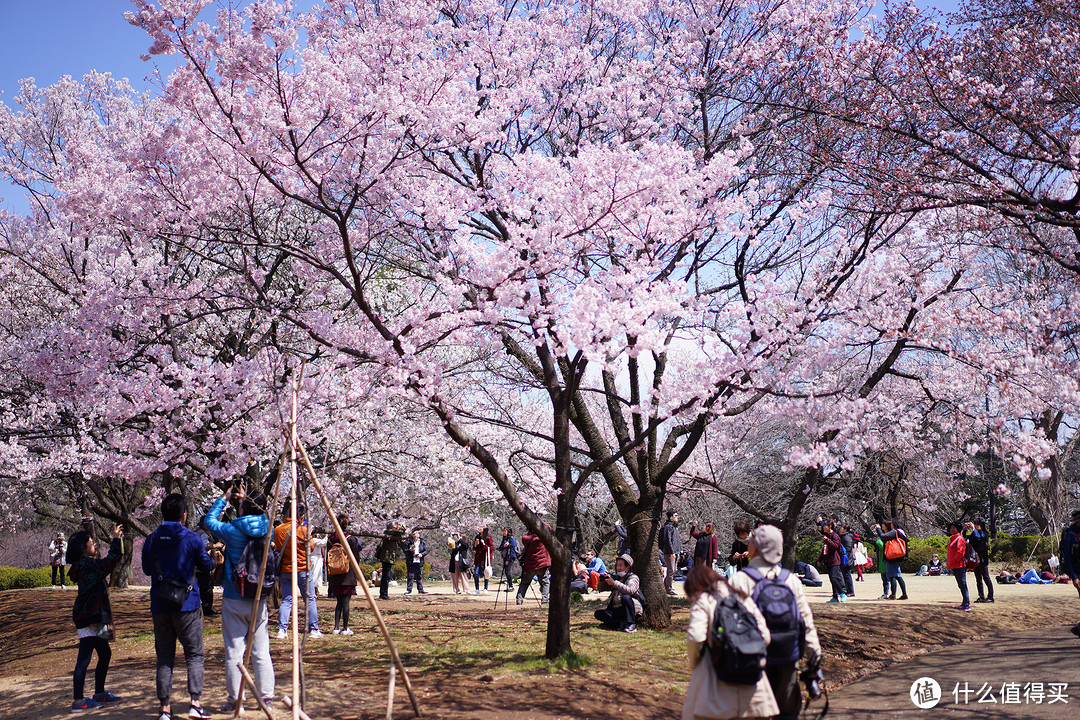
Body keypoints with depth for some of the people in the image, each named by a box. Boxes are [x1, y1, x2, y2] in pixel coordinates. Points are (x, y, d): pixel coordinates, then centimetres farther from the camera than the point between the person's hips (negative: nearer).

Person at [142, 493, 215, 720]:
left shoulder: (151, 541, 2)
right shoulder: (192, 539, -8)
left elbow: (147, 569, 15)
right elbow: (207, 566, 4)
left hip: (159, 605, 3)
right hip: (187, 605, -3)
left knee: (164, 657, 8)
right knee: (194, 654, 5)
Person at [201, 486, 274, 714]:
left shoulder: (233, 531, -11)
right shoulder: (267, 530, -1)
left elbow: (209, 521, 8)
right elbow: (259, 516, 23)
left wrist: (224, 499, 16)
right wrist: (246, 500, 23)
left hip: (234, 601, -3)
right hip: (259, 600, 3)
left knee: (234, 651, 2)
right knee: (261, 651, 8)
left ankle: (234, 700, 5)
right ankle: (267, 696, 10)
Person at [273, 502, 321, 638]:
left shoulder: (277, 530, 2)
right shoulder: (303, 530, -10)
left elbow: (278, 549, 11)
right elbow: (310, 548, 1)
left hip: (285, 570, 4)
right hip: (303, 570, -3)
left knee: (286, 600, 6)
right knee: (310, 600, 7)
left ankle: (282, 629, -6)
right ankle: (313, 629, 9)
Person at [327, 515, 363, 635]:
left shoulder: (332, 539, 4)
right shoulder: (351, 539, -6)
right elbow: (356, 558, -5)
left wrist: (329, 579, 15)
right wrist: (356, 574, 7)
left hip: (335, 576, 4)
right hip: (348, 575, -4)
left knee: (339, 602, 10)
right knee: (346, 602, -1)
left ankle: (336, 627, 5)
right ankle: (345, 628, 0)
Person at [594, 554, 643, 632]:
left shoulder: (633, 578, -2)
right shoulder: (616, 577, 18)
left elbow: (630, 590, -24)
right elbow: (600, 588, 18)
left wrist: (614, 583, -25)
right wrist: (602, 581, -4)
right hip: (616, 610, 6)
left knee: (626, 597, -36)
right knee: (598, 613, -13)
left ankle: (631, 625, -31)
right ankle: (621, 623, -23)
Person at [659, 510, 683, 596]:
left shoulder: (675, 526, 18)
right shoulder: (668, 527, -13)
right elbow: (667, 540, -18)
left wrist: (680, 548, 18)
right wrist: (672, 552, -21)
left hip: (675, 552, 10)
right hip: (669, 553, -10)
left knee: (673, 570, 14)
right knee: (671, 571, -9)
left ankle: (667, 585, 24)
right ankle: (669, 589, -5)